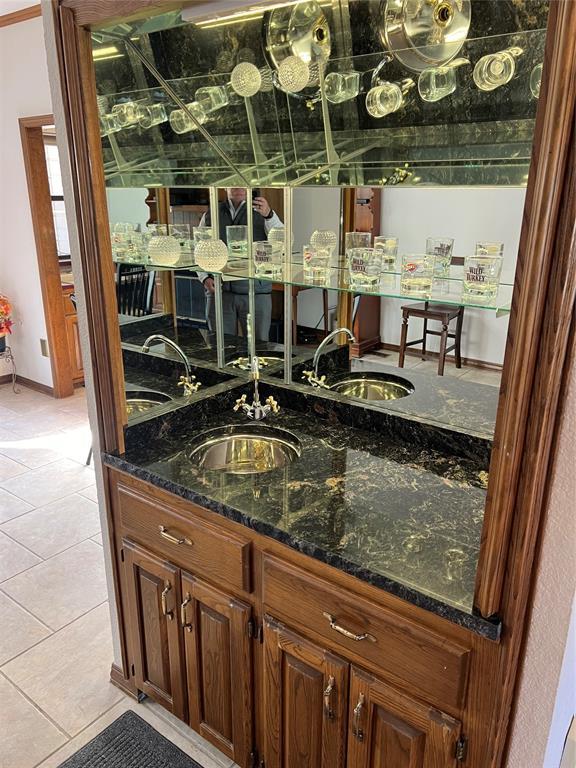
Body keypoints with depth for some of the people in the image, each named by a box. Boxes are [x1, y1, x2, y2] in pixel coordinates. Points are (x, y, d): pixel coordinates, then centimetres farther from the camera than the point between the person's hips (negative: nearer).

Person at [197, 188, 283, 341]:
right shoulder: (210, 215, 11)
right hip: (218, 288, 2)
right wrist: (205, 278, -5)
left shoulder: (262, 212, 5)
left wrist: (269, 215, -27)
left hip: (255, 289, -1)